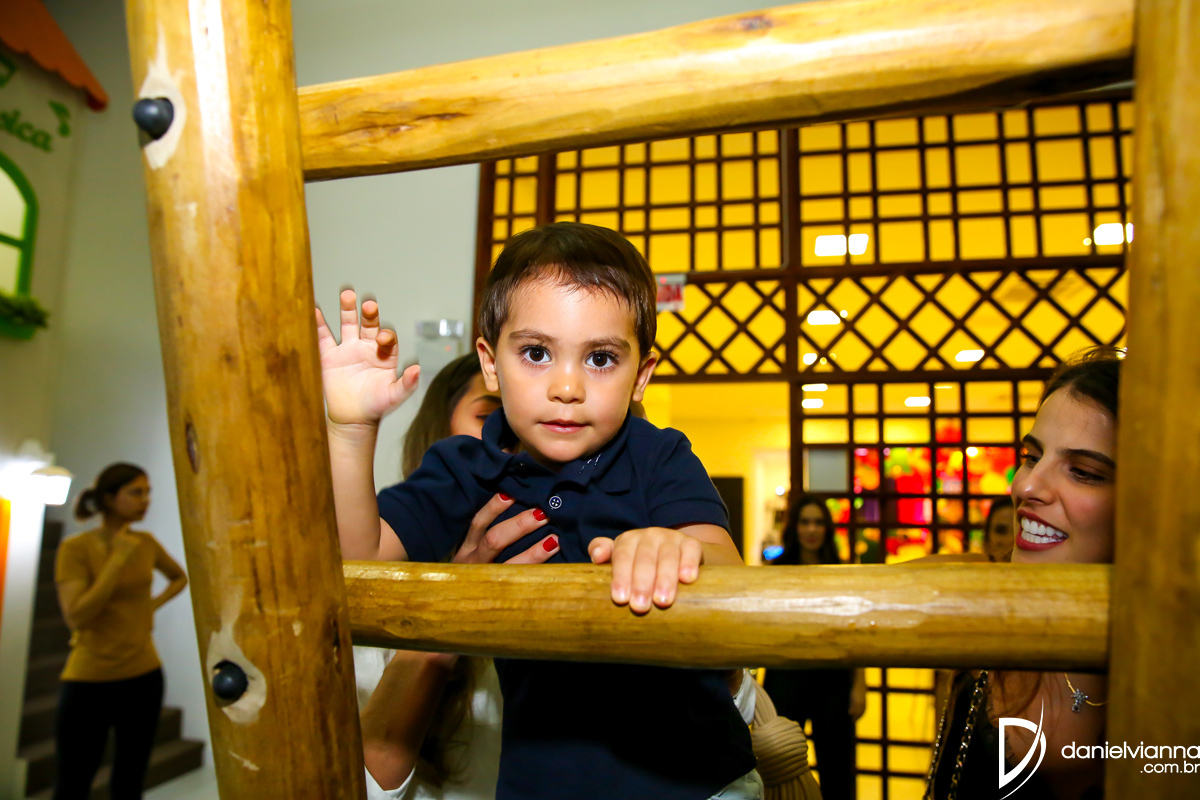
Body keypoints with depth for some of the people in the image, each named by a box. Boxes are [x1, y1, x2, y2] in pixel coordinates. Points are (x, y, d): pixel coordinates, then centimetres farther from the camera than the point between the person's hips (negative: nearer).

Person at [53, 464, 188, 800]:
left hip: (144, 677, 4)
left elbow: (179, 578, 21)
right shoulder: (75, 548, -10)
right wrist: (119, 559, -20)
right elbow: (76, 617, -20)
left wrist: (154, 604, 4)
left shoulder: (146, 543, 3)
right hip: (88, 682, -4)